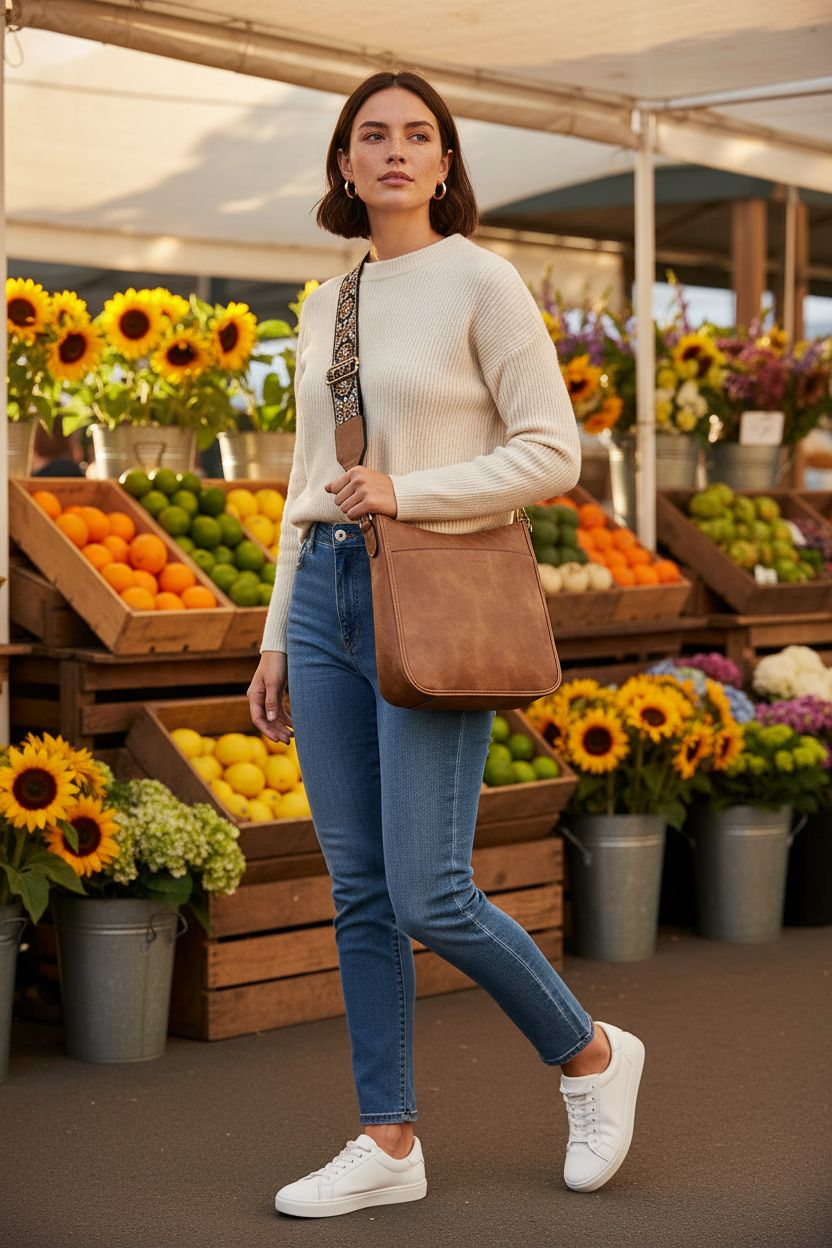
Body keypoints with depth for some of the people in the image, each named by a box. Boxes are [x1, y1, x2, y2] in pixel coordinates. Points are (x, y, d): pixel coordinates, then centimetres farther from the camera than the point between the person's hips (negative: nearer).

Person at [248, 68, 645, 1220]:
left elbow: (553, 452, -9)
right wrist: (278, 638, 16)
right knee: (358, 893, 6)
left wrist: (407, 492, -17)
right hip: (326, 593, 6)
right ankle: (389, 1143, 15)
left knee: (430, 897, -8)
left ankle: (592, 1055, 17)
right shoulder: (324, 306, 15)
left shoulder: (480, 280, -4)